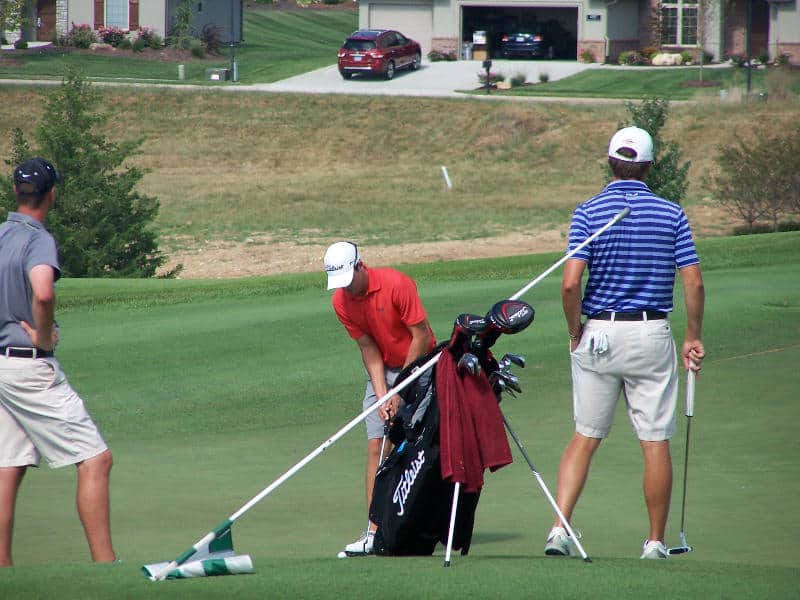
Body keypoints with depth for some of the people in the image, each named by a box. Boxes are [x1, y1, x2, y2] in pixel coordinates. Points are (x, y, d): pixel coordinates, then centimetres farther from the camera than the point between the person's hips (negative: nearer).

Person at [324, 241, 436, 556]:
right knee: (377, 447, -7)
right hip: (383, 373, 4)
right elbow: (368, 348, -2)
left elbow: (422, 336, -17)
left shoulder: (397, 284, -21)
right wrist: (382, 395, -12)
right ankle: (375, 530, -11)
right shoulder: (341, 302, -6)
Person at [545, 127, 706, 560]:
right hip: (652, 333, 0)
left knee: (585, 438, 9)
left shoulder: (588, 212, -5)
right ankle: (655, 541, 10)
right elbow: (694, 284, -5)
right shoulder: (671, 215, -1)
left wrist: (575, 333, 1)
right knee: (655, 443, 6)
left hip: (599, 333, 0)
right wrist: (693, 337, 7)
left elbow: (570, 284, -14)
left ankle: (560, 527, -4)